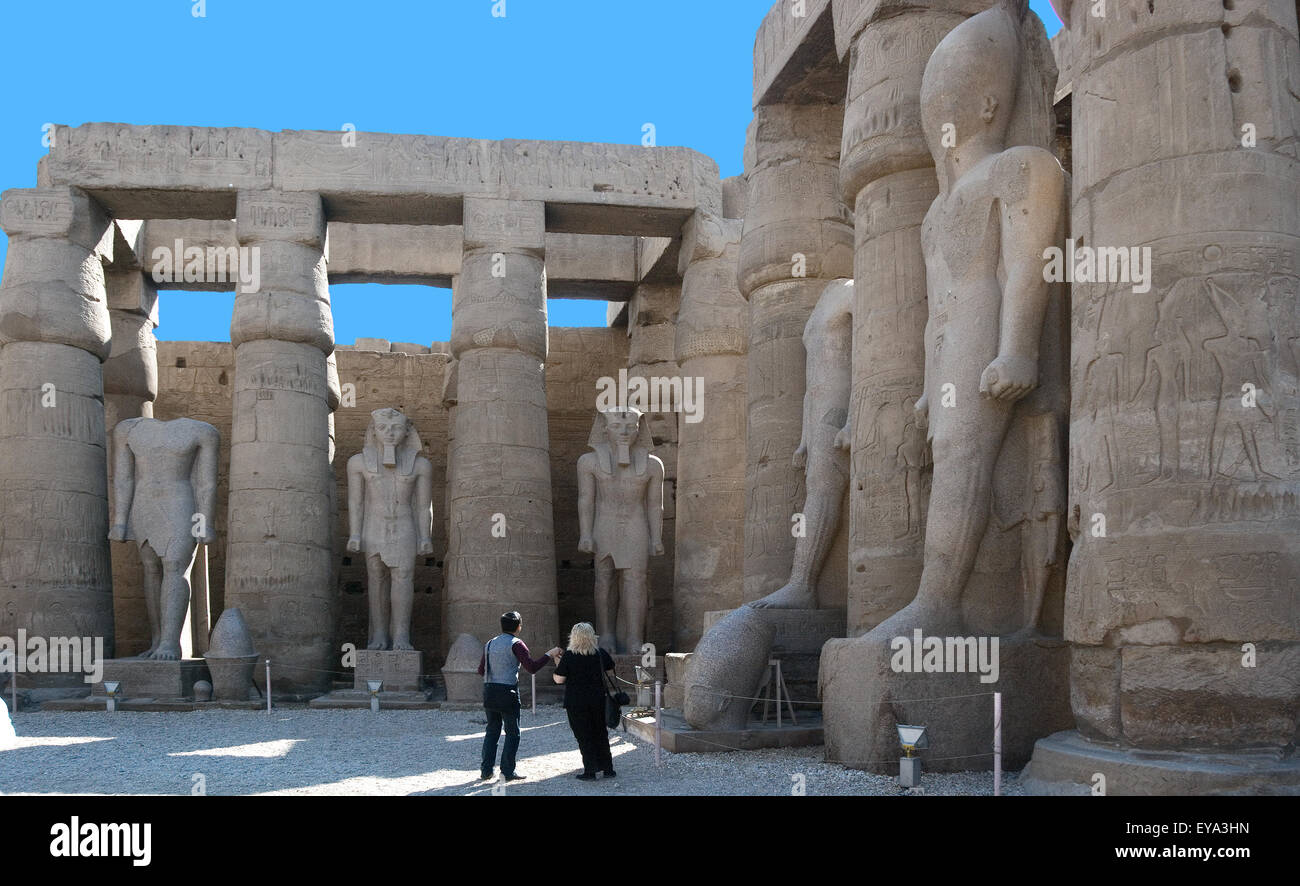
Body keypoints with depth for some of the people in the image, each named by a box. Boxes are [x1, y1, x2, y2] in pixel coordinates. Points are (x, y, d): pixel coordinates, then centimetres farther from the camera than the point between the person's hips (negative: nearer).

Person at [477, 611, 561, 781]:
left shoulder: (490, 644, 11)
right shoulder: (516, 644, -8)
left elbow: (481, 670, 13)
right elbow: (532, 667, -16)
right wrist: (550, 655, -7)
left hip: (489, 691, 6)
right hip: (507, 692, -6)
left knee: (492, 730, 14)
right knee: (512, 732, 4)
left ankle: (486, 770, 12)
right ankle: (507, 771, 3)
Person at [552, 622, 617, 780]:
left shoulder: (569, 656, -13)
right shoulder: (601, 653, -3)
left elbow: (559, 679, -12)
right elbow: (611, 670, 11)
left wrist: (558, 664, 4)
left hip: (576, 703, -3)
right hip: (598, 700, 3)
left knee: (584, 737, 6)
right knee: (601, 734, 16)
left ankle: (590, 772, 5)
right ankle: (608, 769, 20)